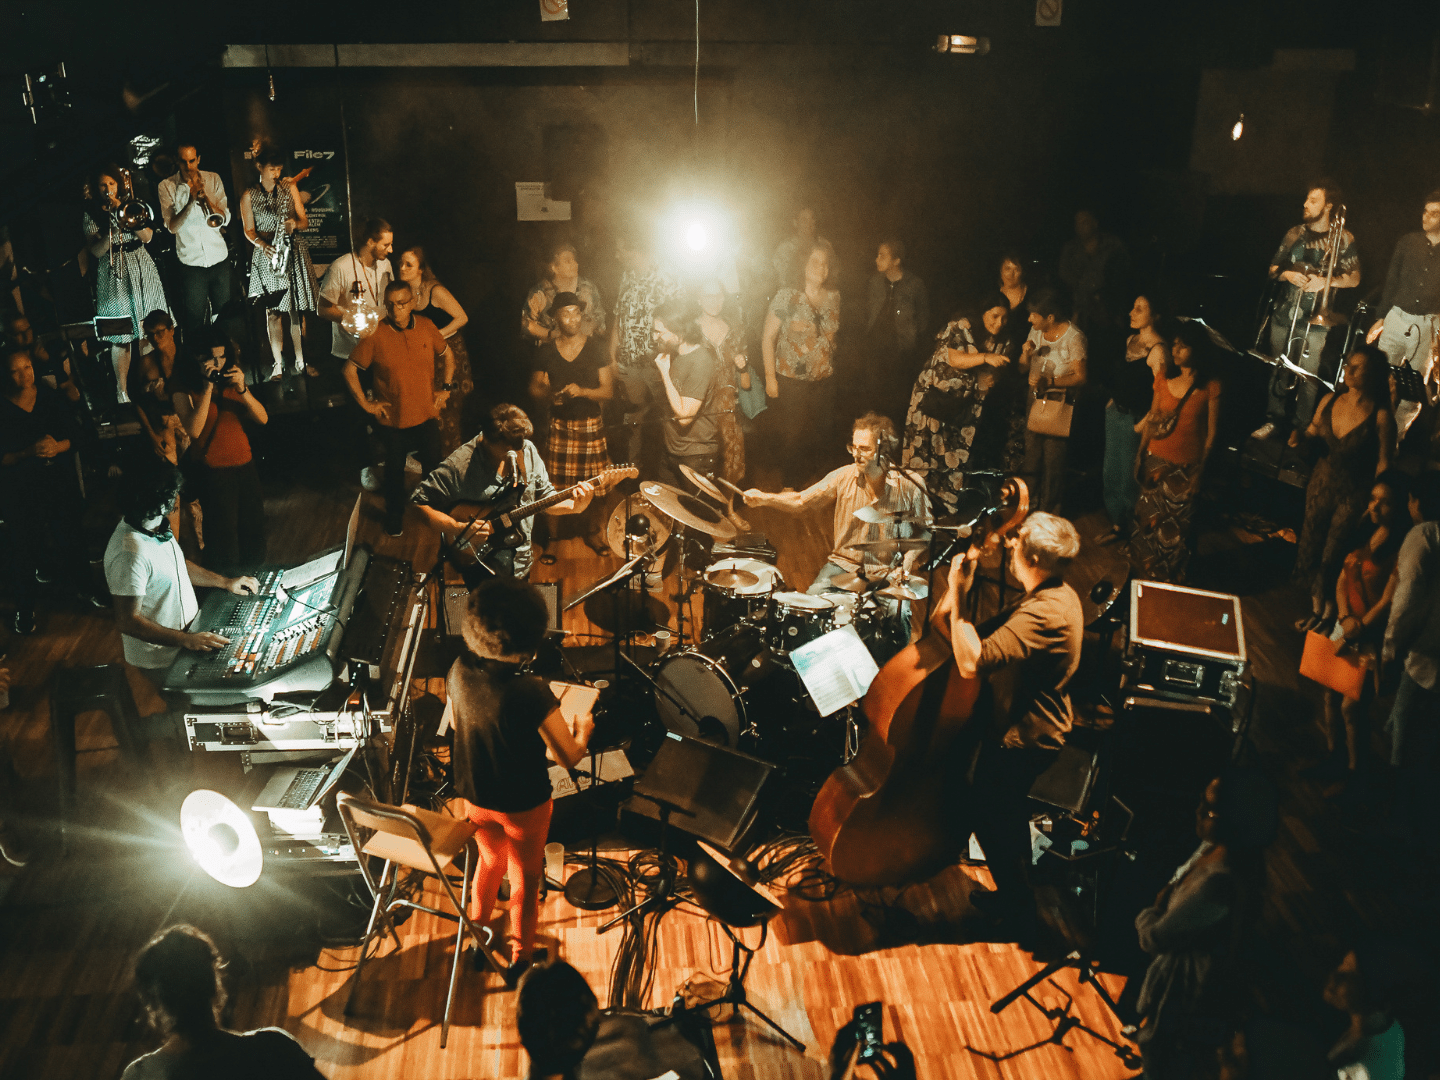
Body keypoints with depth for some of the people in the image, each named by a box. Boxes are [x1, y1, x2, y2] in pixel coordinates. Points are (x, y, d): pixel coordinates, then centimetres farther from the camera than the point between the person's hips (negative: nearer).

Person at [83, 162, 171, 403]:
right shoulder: (91, 214, 3)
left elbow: (147, 236, -4)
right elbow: (96, 251, -6)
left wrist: (123, 211, -12)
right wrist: (111, 231, -21)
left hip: (142, 271, 2)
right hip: (113, 277, -2)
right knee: (120, 337, -5)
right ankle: (121, 391, 2)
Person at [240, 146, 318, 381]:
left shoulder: (289, 187, 9)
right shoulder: (249, 195, 4)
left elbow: (304, 219, 9)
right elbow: (249, 231, 4)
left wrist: (295, 223, -14)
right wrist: (263, 245, -15)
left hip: (293, 251, 1)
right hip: (267, 255, -1)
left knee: (296, 309, 0)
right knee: (273, 311, -2)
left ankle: (300, 361, 7)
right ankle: (278, 365, 2)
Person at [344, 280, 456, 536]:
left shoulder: (426, 327, -7)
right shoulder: (375, 334, -16)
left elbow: (447, 354, 11)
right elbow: (350, 370, -8)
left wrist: (446, 388, 4)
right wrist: (365, 403, -9)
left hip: (427, 415, 2)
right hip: (393, 419, -2)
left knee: (433, 467, 13)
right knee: (395, 471, 15)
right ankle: (395, 517, 36)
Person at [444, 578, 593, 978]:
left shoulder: (460, 671, -18)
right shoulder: (531, 693, -35)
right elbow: (568, 757, -25)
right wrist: (583, 731, -4)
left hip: (475, 796, 5)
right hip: (523, 805, -5)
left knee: (490, 859, 32)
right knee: (525, 878, 20)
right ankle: (520, 959, 40)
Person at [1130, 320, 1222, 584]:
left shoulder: (1210, 387, -11)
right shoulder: (1164, 377, 1)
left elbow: (1211, 433, -8)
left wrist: (1199, 471, -9)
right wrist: (1140, 454, 7)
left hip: (1185, 467, -4)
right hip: (1156, 460, 4)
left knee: (1175, 528, 5)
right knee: (1148, 518, 14)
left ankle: (1168, 581, 23)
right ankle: (1146, 571, 32)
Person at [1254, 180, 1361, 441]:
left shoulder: (1342, 239, -1)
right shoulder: (1295, 234, 10)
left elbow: (1354, 278, 0)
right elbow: (1273, 269, 14)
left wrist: (1325, 281, -18)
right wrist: (1287, 274, -9)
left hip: (1314, 318, -4)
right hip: (1284, 313, 4)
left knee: (1307, 376, -3)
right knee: (1278, 370, 9)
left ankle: (1301, 428, 6)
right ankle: (1273, 420, 20)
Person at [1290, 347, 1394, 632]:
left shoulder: (1380, 417, -19)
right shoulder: (1330, 401, -4)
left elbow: (1384, 463, -13)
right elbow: (1313, 431, 14)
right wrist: (1301, 437, -9)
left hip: (1353, 493, -5)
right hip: (1322, 482, 5)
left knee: (1331, 558, 3)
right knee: (1310, 547, 14)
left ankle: (1329, 612, 26)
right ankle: (1316, 609, 33)